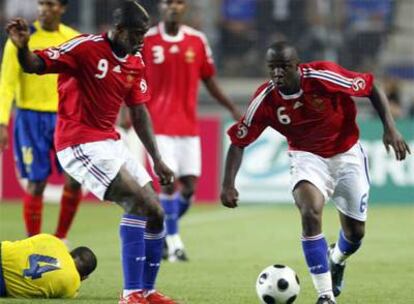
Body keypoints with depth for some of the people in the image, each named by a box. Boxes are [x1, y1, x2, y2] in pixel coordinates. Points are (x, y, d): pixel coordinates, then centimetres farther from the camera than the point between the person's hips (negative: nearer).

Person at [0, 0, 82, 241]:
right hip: (32, 117, -3)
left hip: (65, 117, 3)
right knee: (36, 183, -2)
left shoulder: (74, 40, 4)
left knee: (75, 180, -6)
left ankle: (60, 239, 12)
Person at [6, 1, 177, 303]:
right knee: (139, 202, -21)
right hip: (80, 144, -8)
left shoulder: (135, 63, 8)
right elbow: (35, 65, -16)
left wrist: (157, 159, 13)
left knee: (155, 213, 7)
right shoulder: (86, 48, -14)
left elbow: (139, 113, 16)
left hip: (110, 142, 8)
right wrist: (23, 47, -39)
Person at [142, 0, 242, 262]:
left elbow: (209, 81, 11)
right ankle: (174, 243, 0)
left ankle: (161, 231, 22)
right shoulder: (146, 41, -2)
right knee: (168, 182, -11)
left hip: (188, 127, 3)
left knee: (189, 186, -1)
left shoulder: (197, 41, 4)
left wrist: (232, 108, 3)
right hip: (159, 125, -3)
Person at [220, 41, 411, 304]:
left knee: (355, 232, 7)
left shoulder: (324, 76, -26)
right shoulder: (265, 99, -20)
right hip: (307, 157, 0)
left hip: (347, 154, 0)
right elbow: (238, 141, -10)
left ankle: (337, 259, 47)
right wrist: (228, 184, -20)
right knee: (310, 213, -28)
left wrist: (390, 128, -20)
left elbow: (372, 88, -12)